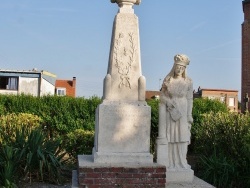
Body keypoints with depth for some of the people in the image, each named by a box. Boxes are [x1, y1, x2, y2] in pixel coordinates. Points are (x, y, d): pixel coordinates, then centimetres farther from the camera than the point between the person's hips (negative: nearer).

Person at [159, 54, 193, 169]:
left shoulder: (188, 82, 5)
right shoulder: (167, 80, 7)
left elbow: (189, 100, 3)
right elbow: (162, 97, 8)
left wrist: (189, 116, -2)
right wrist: (170, 102, -10)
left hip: (182, 113, 0)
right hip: (169, 112, 1)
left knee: (181, 137, -3)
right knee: (169, 137, -1)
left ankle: (180, 163, 4)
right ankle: (169, 163, 4)